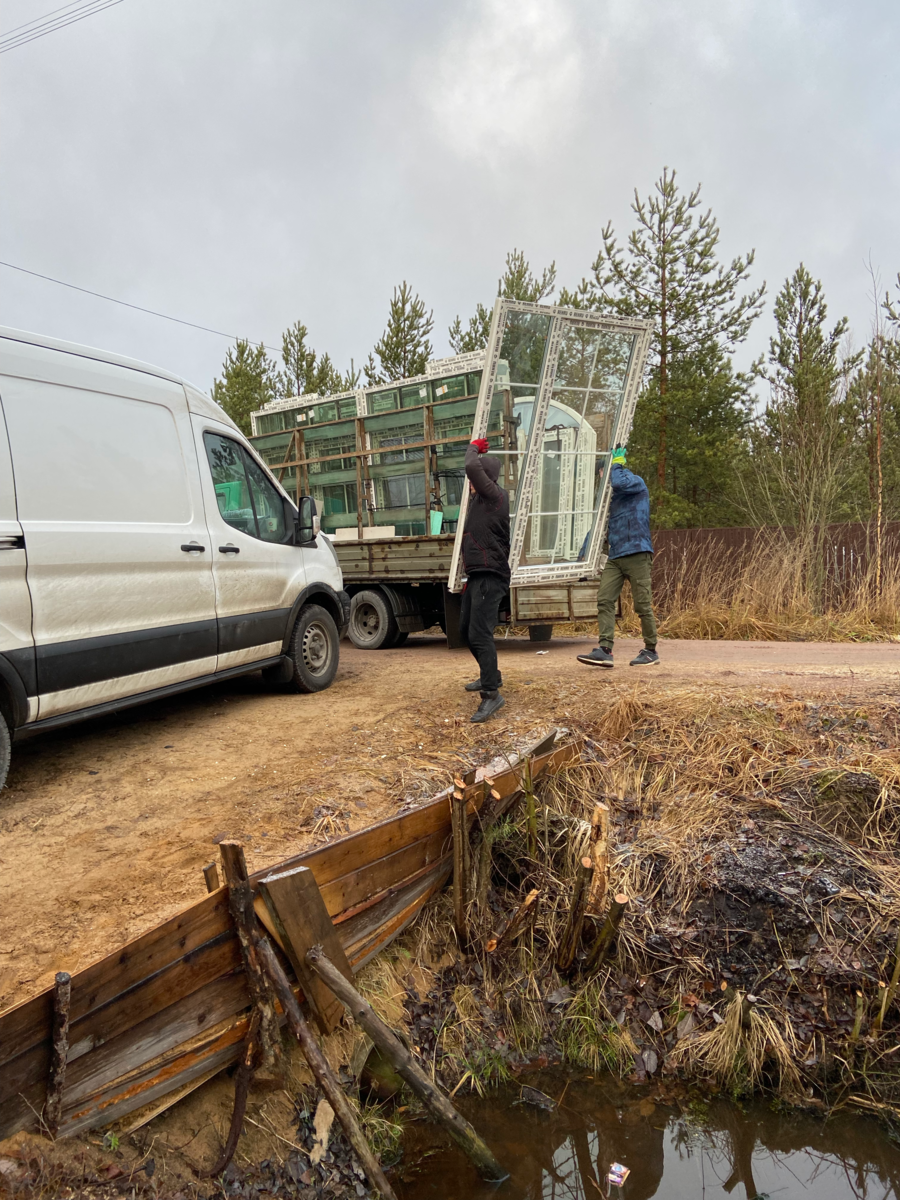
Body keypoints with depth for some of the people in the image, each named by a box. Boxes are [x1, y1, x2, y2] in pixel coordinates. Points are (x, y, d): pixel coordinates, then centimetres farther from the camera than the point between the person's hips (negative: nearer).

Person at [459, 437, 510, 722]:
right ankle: (490, 676, 36)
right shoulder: (478, 499, 14)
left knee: (479, 634, -16)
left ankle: (492, 694, -12)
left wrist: (474, 448, -9)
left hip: (490, 577, -11)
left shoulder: (495, 496, -13)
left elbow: (472, 467, -24)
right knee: (466, 631, 19)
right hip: (476, 576, 11)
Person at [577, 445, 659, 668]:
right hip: (615, 556, 7)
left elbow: (619, 483, -20)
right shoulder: (614, 496, 23)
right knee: (604, 600, -7)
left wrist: (617, 463, -3)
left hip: (636, 553, -7)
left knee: (642, 604, -3)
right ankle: (605, 650, -12)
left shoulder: (636, 482, 2)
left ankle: (651, 651, 10)